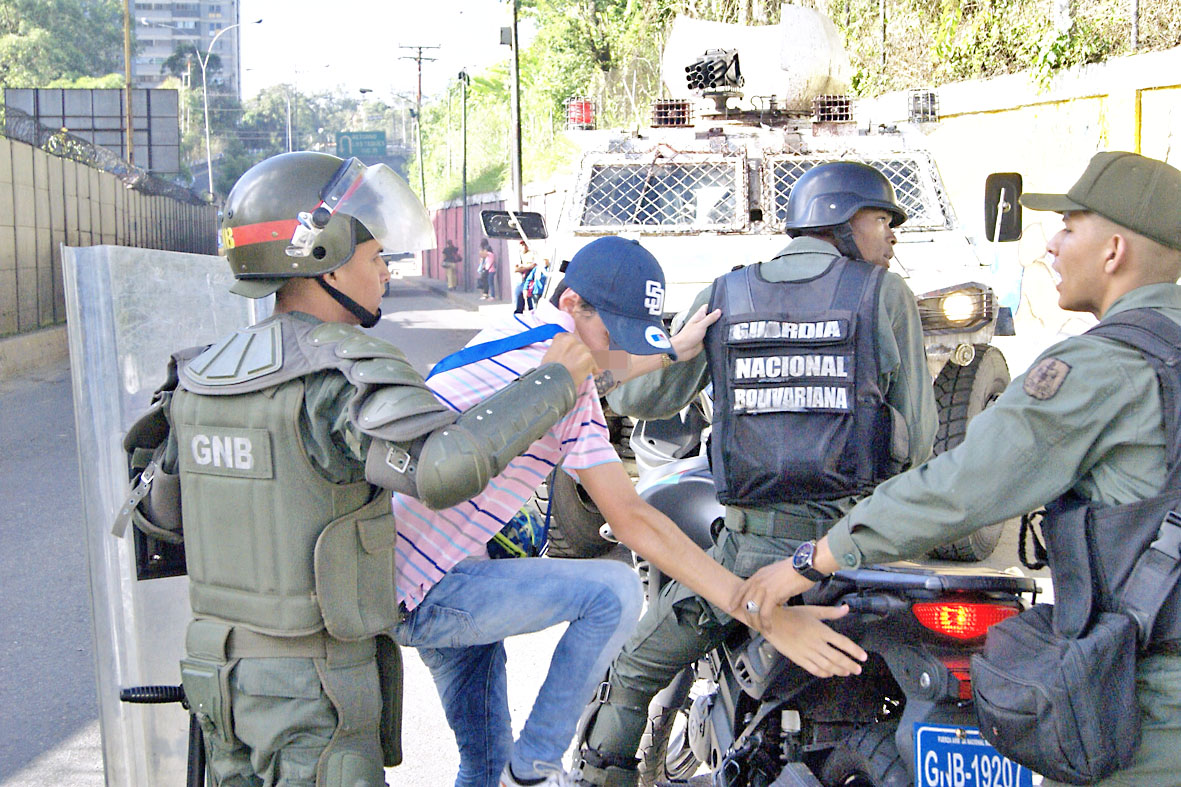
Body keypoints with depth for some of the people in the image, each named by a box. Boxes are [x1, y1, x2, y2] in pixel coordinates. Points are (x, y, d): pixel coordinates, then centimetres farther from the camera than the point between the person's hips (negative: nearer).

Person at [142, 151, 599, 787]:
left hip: (217, 672, 8)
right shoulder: (342, 370, -20)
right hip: (313, 692, -8)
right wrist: (553, 381, -24)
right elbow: (450, 465, -37)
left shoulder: (204, 373, 5)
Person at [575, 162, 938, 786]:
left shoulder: (724, 296, 7)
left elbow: (644, 397, 11)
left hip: (748, 548, 1)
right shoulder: (885, 294, 2)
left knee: (634, 673, 21)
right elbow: (916, 437, 1)